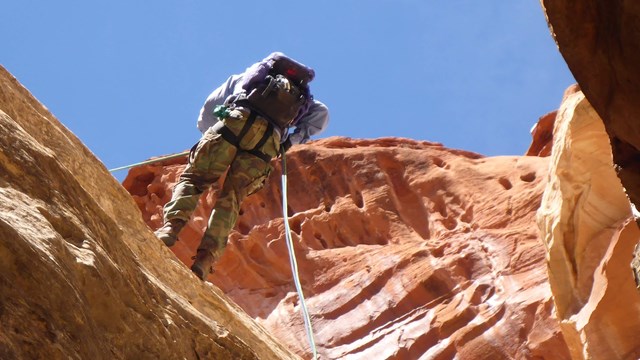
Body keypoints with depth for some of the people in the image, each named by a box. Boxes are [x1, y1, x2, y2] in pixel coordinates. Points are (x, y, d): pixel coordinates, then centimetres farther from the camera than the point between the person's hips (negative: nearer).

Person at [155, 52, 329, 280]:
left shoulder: (242, 77, 39)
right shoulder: (301, 96, 40)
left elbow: (208, 109, 36)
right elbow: (322, 113, 20)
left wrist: (210, 134, 51)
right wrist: (295, 139, 19)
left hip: (237, 120, -1)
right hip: (270, 137, 1)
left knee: (192, 178, 3)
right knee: (230, 199, 0)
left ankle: (172, 225, -25)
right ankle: (205, 259, -19)